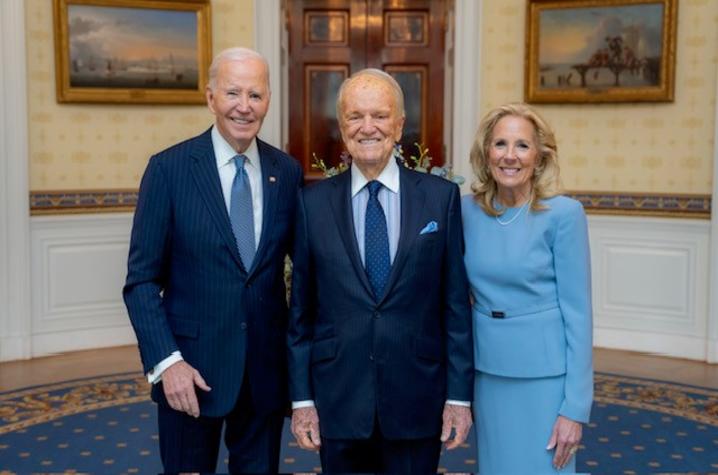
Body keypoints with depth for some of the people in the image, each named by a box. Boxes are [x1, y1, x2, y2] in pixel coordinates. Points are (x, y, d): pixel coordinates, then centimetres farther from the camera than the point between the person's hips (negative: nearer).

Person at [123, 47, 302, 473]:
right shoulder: (168, 168, -8)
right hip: (191, 366, -3)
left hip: (267, 368, 3)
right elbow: (142, 280, -7)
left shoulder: (287, 171, 2)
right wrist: (166, 361, -15)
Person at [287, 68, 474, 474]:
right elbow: (301, 309, 3)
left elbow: (457, 303, 0)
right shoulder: (313, 202, 0)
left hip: (417, 403, 0)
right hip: (338, 402, 1)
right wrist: (301, 398, 1)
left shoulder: (442, 196, -1)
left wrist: (460, 395, -2)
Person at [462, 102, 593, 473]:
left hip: (544, 375, -4)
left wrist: (575, 407, -13)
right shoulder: (466, 210, 0)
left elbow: (577, 310, -11)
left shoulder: (563, 214, -11)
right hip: (487, 372, 4)